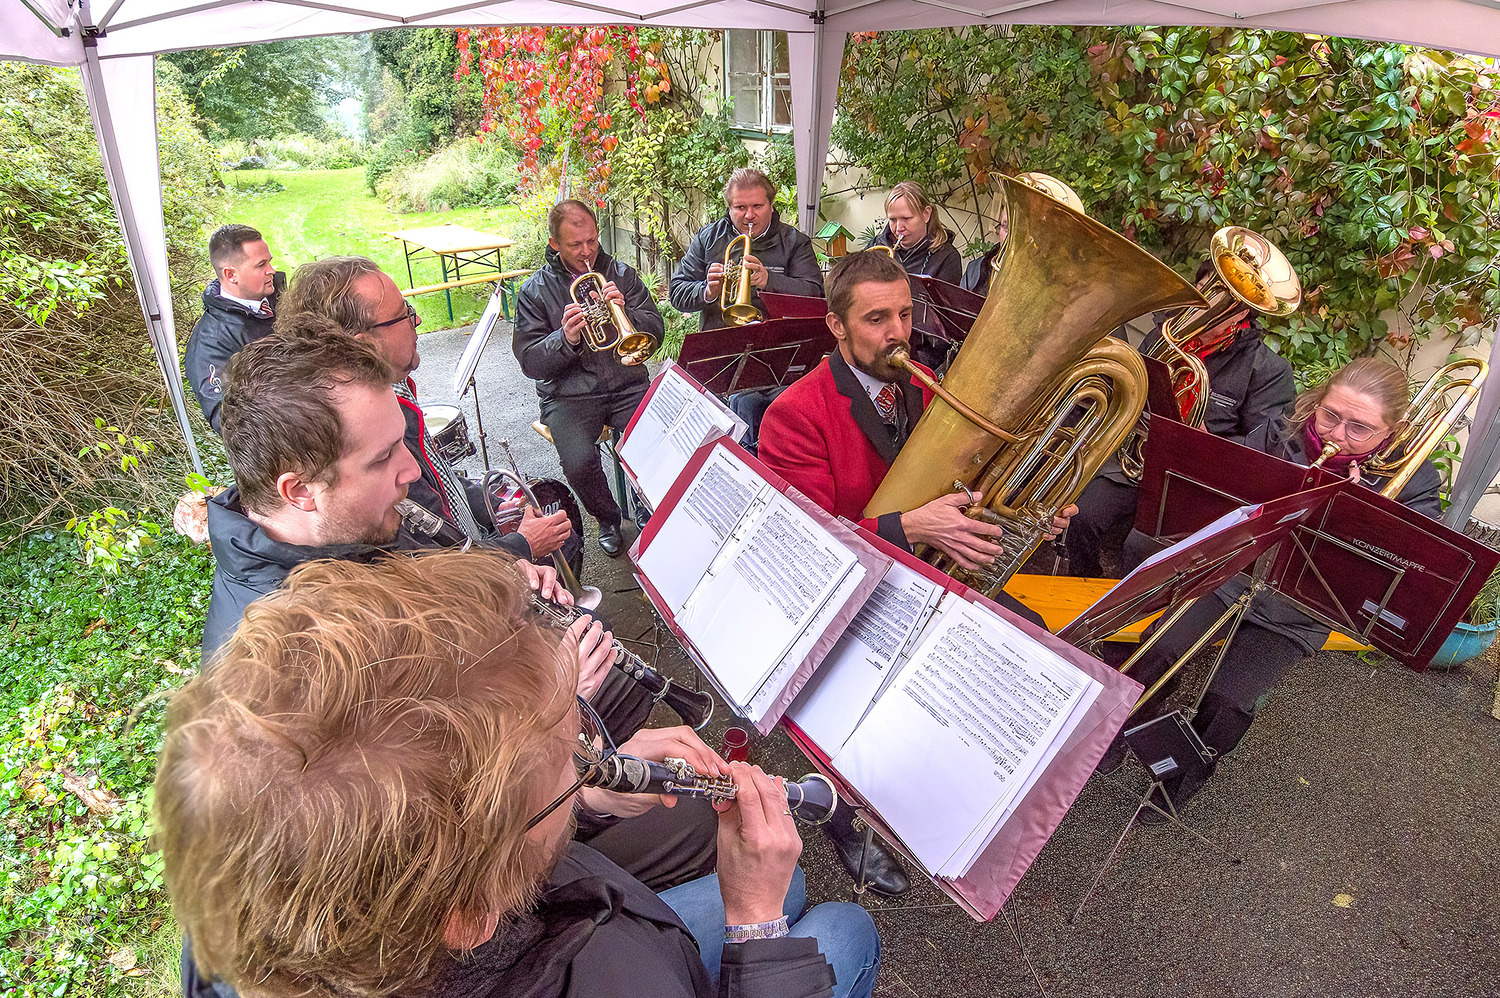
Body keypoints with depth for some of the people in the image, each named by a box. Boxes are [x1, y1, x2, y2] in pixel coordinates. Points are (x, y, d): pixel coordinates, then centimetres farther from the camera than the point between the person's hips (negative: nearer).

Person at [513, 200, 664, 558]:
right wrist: (565, 339, -22)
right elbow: (530, 363, -3)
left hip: (628, 385, 2)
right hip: (570, 394, -1)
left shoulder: (621, 275, 10)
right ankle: (607, 519, 5)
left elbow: (655, 332, 5)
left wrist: (625, 312, -15)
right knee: (578, 462, -28)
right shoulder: (534, 291, 3)